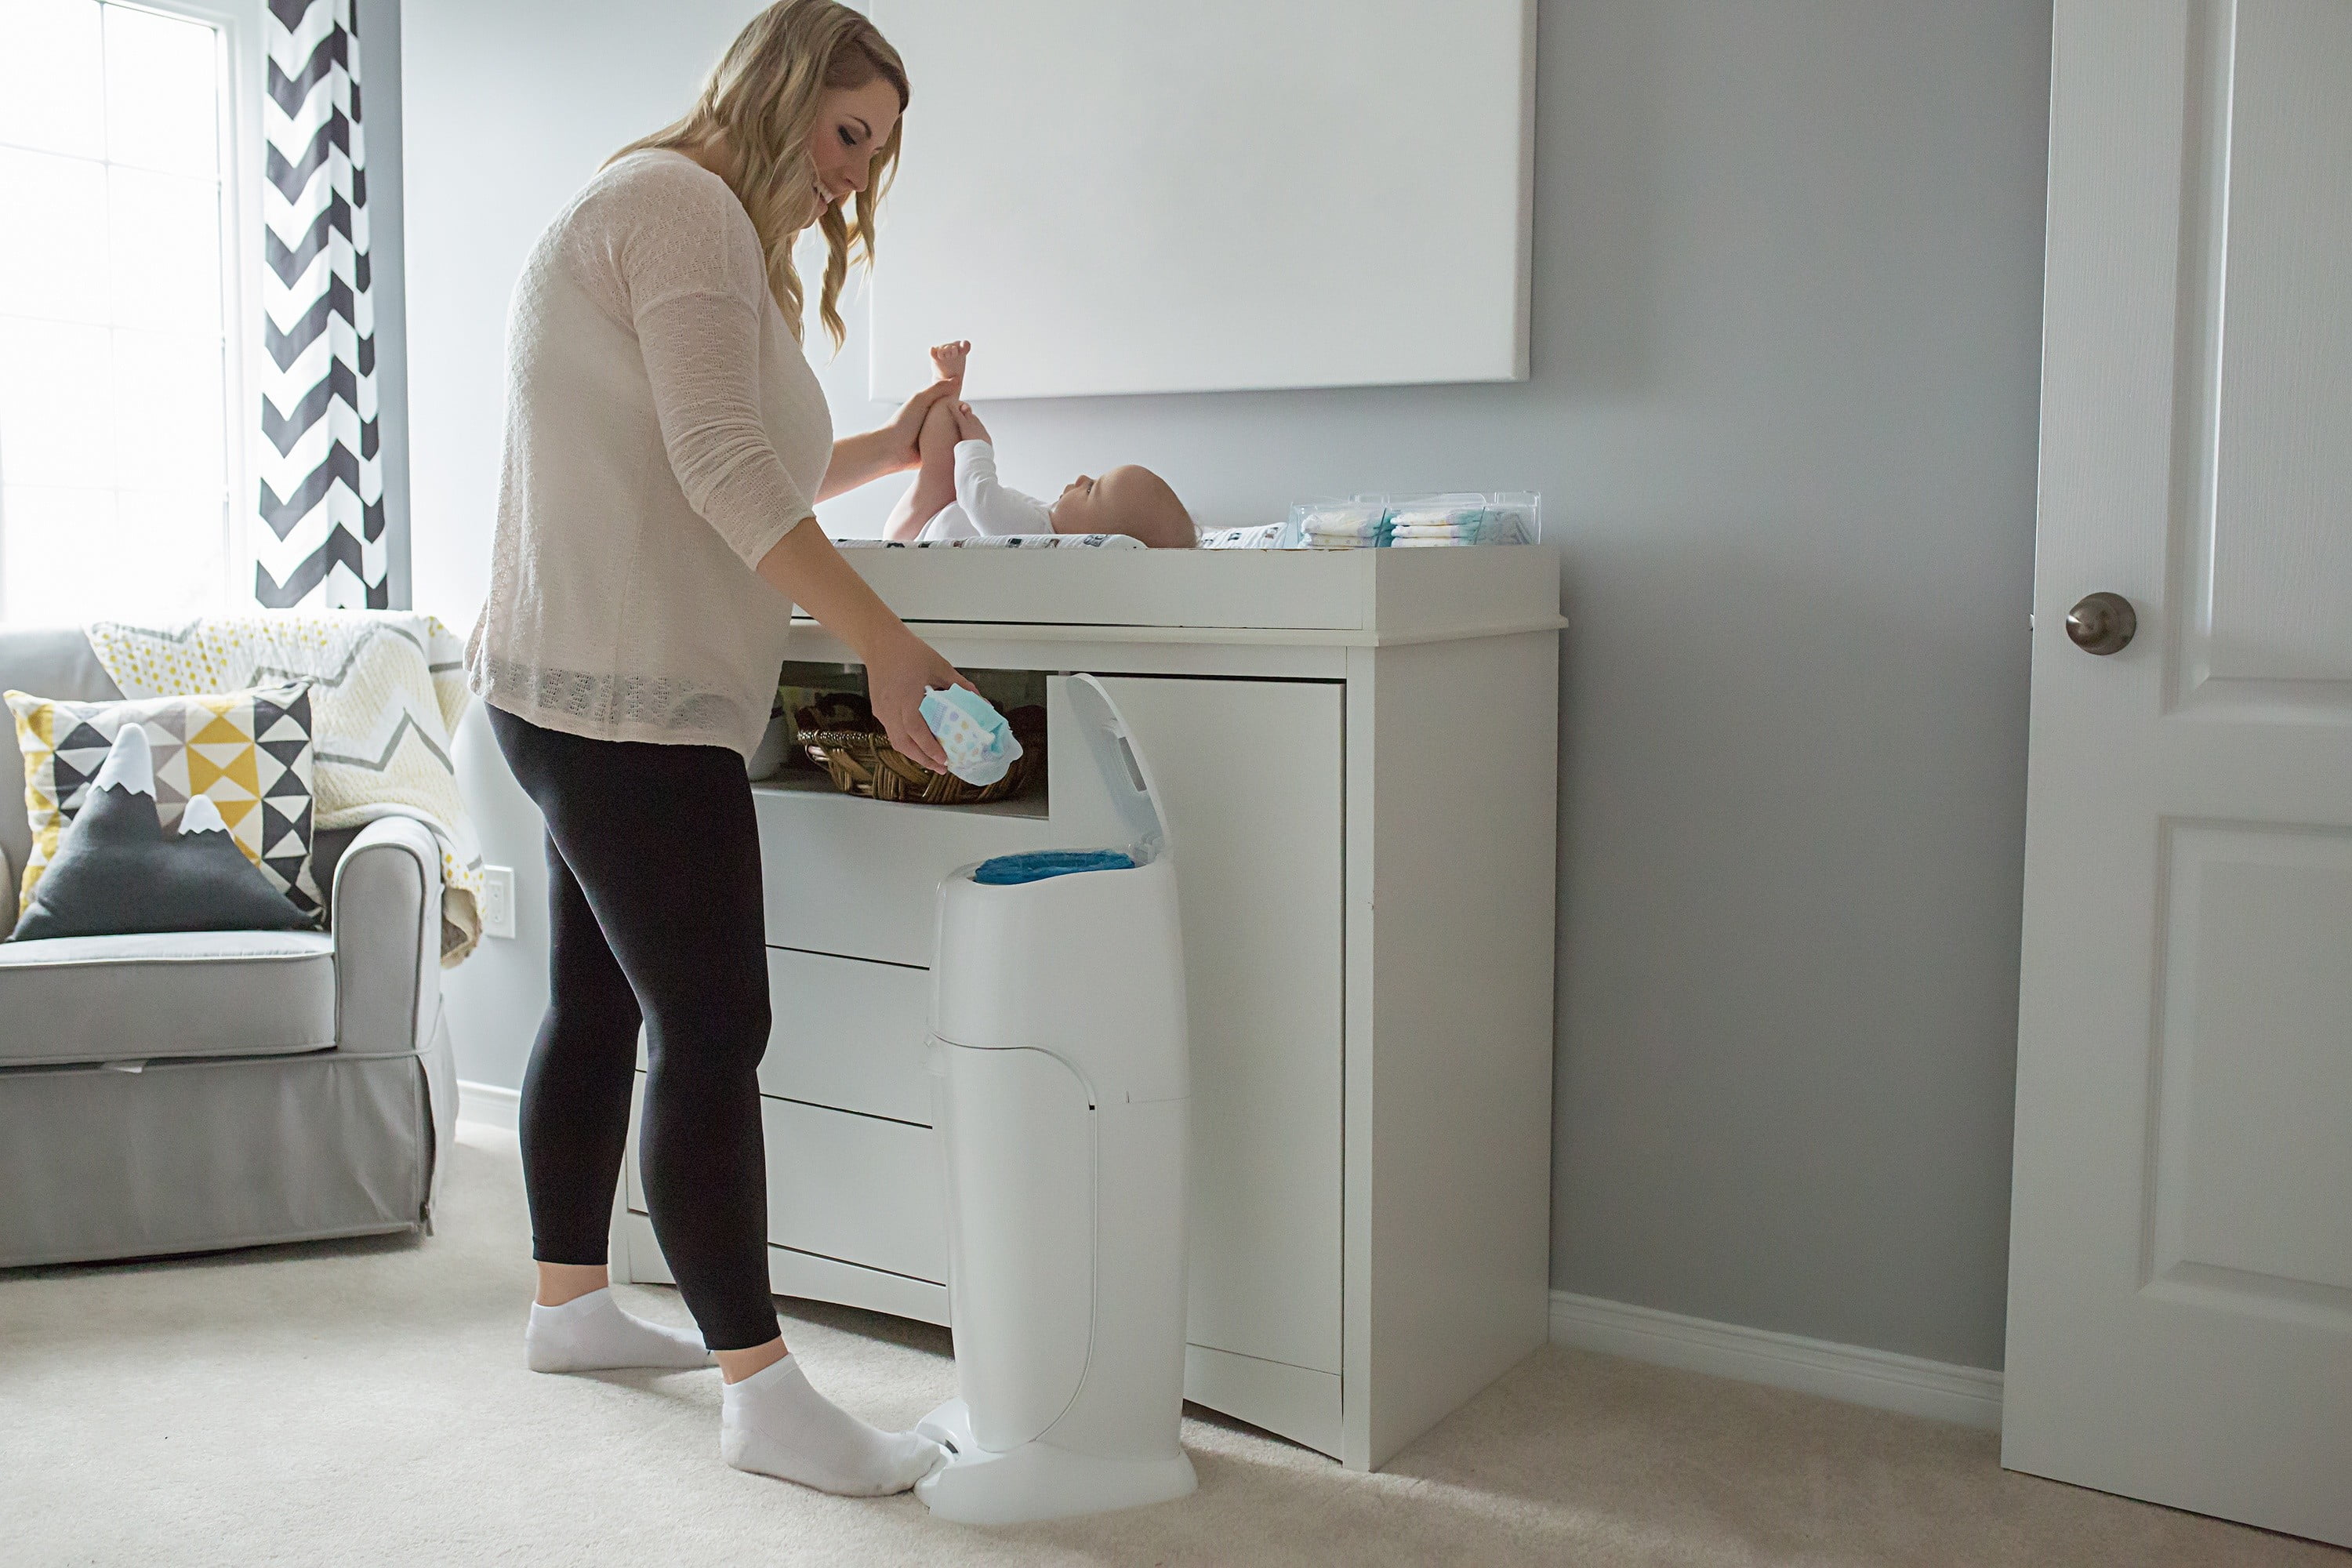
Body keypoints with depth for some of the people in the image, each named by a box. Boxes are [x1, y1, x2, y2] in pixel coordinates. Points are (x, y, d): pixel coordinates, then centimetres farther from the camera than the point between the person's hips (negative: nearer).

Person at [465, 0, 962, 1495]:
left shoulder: (715, 232, 23)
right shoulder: (685, 204, -10)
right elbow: (721, 474, -21)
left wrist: (883, 449, 15)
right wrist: (888, 643, -23)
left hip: (592, 695, 11)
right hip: (625, 697, -11)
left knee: (602, 1002, 17)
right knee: (714, 1029, -10)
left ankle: (570, 1301, 30)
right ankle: (762, 1391, -4)